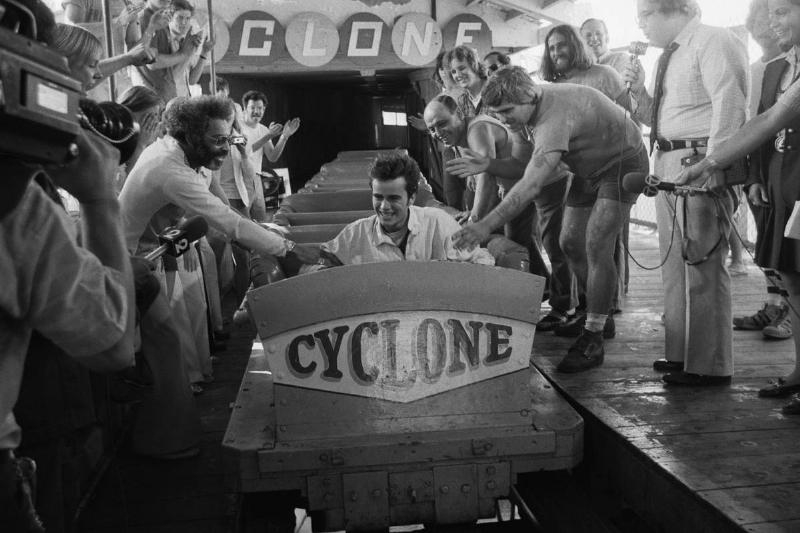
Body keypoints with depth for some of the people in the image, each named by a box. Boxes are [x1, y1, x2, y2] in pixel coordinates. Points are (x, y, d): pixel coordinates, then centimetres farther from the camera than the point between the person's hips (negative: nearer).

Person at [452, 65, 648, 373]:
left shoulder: (555, 116, -37)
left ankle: (592, 341, -13)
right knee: (570, 243, 5)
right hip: (588, 169, 9)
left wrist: (486, 225, -54)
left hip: (622, 163, -9)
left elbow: (531, 185, -48)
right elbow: (533, 174, 1)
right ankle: (600, 319, 21)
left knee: (597, 246, -19)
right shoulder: (529, 108, -8)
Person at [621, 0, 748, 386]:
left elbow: (730, 105, -16)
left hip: (700, 163, -9)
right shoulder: (670, 56, 19)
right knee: (674, 263, 13)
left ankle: (709, 365, 2)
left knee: (701, 263, -7)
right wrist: (641, 92, 5)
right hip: (669, 165, 9)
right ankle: (681, 353, 25)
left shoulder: (713, 42, -6)